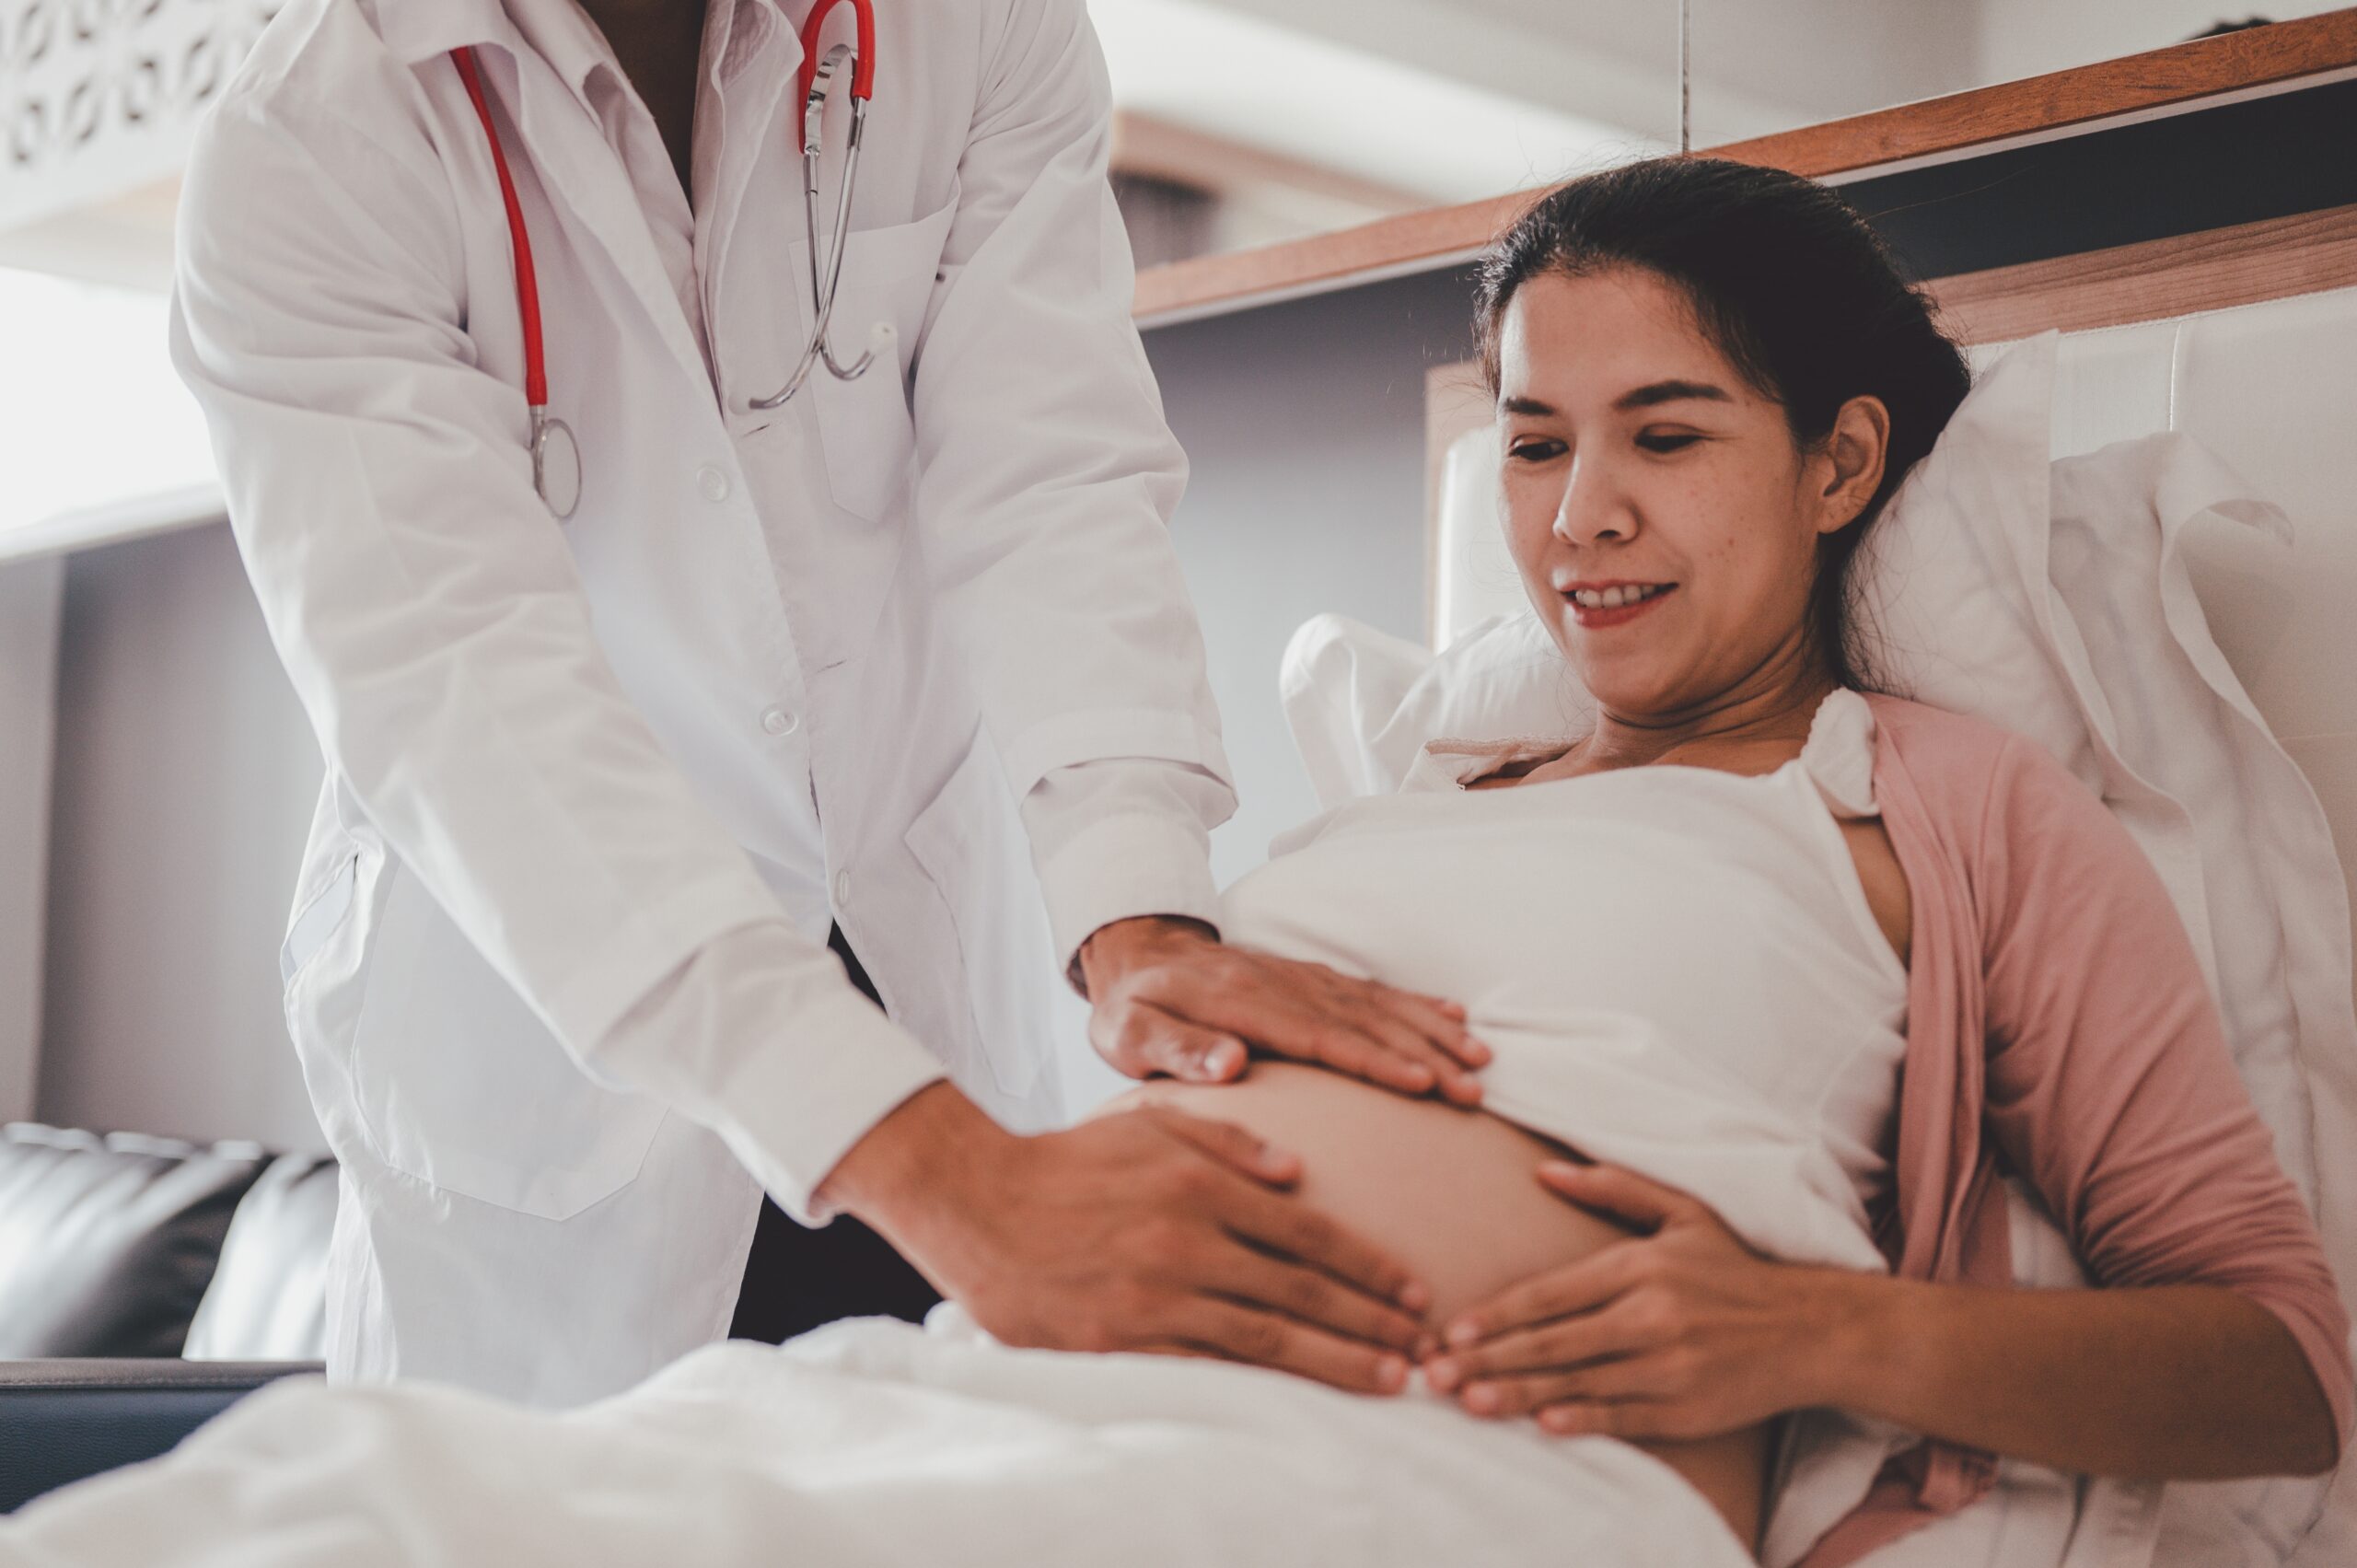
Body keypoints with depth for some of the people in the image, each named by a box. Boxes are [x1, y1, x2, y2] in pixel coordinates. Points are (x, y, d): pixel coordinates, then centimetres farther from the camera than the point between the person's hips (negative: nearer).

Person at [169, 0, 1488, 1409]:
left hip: (937, 981, 3)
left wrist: (1139, 925, -38)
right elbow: (460, 689, -33)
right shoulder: (303, 145, -23)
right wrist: (935, 1172, -45)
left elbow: (1051, 477, -19)